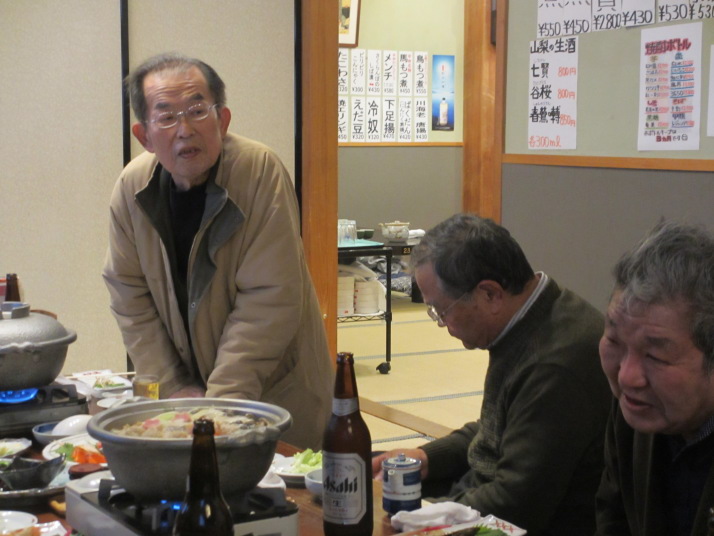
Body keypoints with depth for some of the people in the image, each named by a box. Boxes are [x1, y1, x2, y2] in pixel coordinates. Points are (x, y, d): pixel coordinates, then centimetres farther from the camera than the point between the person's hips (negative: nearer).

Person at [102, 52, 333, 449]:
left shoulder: (260, 170, -20)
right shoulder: (131, 188, -7)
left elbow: (269, 298, -22)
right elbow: (130, 298, -2)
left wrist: (223, 398, -22)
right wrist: (172, 389, -9)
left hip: (275, 388, -3)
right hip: (186, 387, 3)